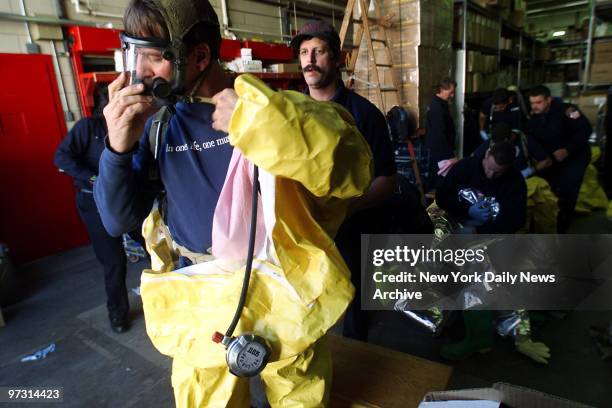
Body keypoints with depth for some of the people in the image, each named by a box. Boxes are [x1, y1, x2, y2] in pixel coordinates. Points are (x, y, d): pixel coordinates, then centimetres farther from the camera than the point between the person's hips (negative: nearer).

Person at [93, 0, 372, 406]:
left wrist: (258, 119, -26)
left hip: (280, 293, -2)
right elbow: (118, 220, 1)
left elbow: (353, 171, -19)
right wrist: (119, 147, -16)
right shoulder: (157, 125, 1)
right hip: (199, 308, 3)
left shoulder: (265, 107, -9)